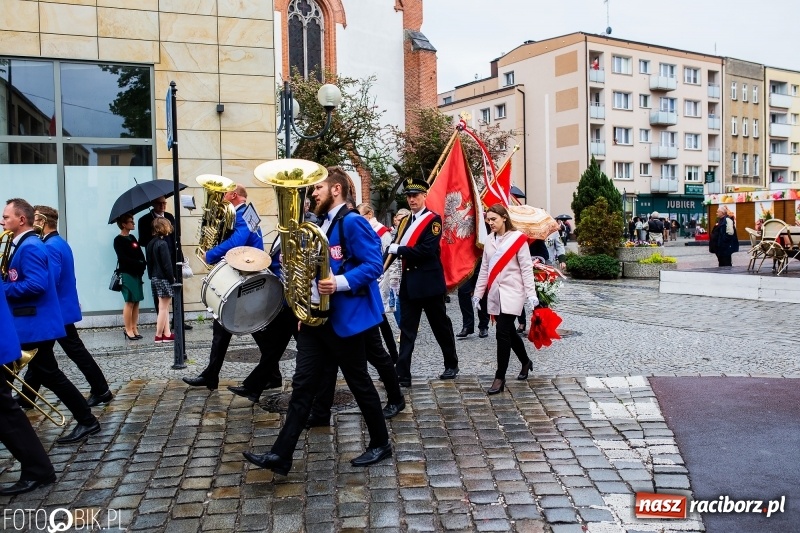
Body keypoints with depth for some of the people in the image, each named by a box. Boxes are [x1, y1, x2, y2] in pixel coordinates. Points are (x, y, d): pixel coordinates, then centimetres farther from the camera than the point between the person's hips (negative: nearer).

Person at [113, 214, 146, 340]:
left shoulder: (132, 238, 16)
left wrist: (142, 265, -7)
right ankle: (128, 330, 1)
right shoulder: (118, 240, -4)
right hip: (126, 274, -7)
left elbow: (140, 255, 9)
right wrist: (139, 263, -15)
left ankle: (134, 328, 10)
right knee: (130, 302, -6)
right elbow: (123, 258, -14)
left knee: (136, 302, 5)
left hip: (137, 273, 7)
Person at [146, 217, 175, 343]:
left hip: (155, 279, 9)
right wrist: (172, 279, -11)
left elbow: (149, 262, 13)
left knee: (164, 307, 12)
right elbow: (167, 264, -18)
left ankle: (166, 334, 13)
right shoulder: (162, 244, -17)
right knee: (163, 308, -1)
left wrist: (151, 276, 16)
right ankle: (159, 335, 5)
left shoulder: (151, 243, 9)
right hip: (164, 279, -9)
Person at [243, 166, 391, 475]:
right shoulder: (320, 224, 15)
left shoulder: (352, 223, -13)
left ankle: (380, 444, 25)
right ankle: (281, 455, 8)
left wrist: (340, 283, -31)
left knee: (359, 383, 6)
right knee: (303, 384, 5)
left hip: (344, 317, -8)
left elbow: (374, 265, -20)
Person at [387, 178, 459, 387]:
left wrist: (399, 249, -14)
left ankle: (451, 365, 26)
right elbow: (399, 248, 13)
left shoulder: (433, 219, -9)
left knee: (440, 325, 8)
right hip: (409, 282, 6)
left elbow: (426, 250, -20)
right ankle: (402, 374, 4)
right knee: (407, 329, 3)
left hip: (429, 282, -6)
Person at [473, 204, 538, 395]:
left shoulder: (517, 238, -8)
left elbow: (526, 268, -9)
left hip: (511, 293, -6)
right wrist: (478, 293, 12)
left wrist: (531, 294, -14)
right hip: (494, 294, 6)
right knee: (508, 331, 14)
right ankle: (525, 362, 37)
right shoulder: (489, 240, 9)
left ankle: (500, 377, -3)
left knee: (503, 333, -10)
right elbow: (484, 269, 13)